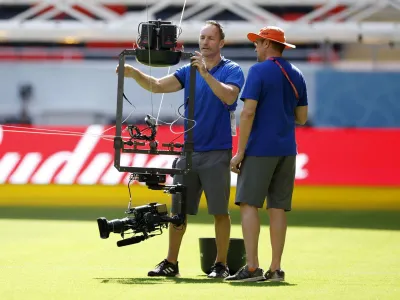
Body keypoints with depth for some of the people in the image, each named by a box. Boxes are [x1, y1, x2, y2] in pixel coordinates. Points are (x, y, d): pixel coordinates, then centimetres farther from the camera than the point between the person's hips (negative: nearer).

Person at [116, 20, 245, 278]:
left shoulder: (232, 71, -3)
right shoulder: (189, 70, 11)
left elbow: (229, 96, -21)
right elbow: (157, 86, 4)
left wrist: (205, 73, -27)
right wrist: (135, 74, -12)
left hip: (217, 153, -5)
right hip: (188, 151, 5)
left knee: (220, 211, -3)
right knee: (178, 209, 5)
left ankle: (221, 265, 6)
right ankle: (171, 263, 11)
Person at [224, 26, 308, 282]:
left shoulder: (259, 71, -7)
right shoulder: (296, 75, 13)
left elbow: (248, 112, -14)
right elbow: (302, 117, 15)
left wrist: (240, 152, -12)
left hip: (260, 149, -6)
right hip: (287, 151, 6)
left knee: (249, 204, -6)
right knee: (278, 208, 7)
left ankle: (252, 268, -14)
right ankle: (275, 269, 4)